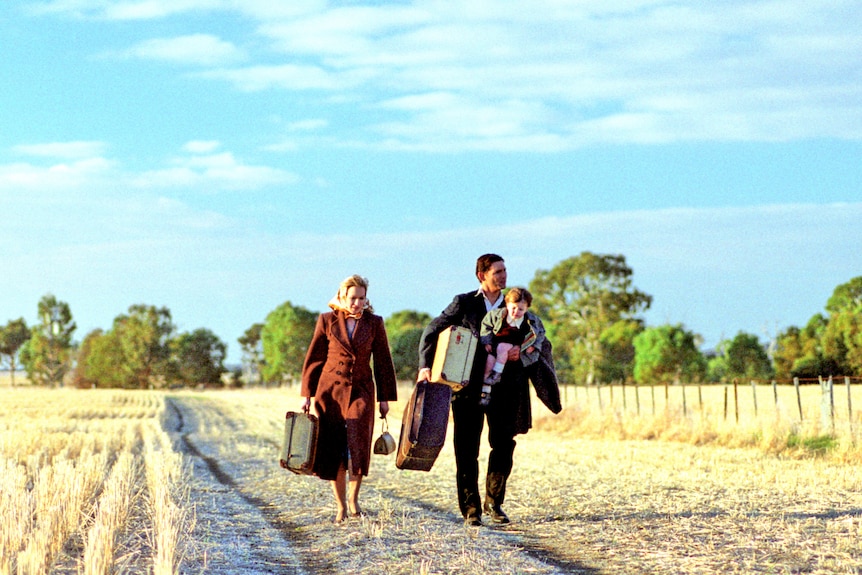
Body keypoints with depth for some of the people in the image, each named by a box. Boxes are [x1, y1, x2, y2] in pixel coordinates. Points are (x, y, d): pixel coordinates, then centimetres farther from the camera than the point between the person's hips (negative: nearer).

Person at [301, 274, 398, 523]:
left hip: (360, 391, 0)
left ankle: (353, 498, 2)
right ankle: (341, 506, 9)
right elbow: (314, 358, 6)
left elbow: (383, 362, 9)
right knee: (333, 449, -2)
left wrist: (385, 398, 7)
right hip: (330, 390, 0)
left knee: (357, 443, -17)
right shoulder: (327, 321, 2)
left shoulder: (374, 323, 4)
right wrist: (307, 394, 4)